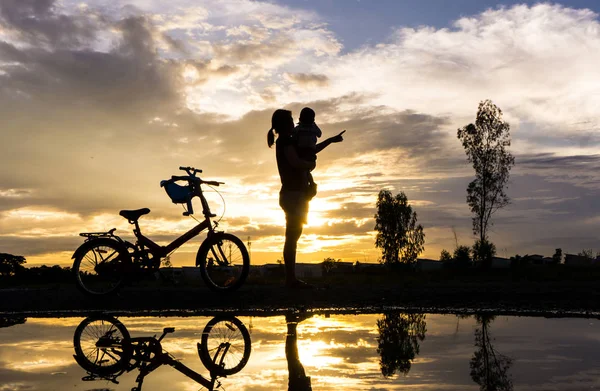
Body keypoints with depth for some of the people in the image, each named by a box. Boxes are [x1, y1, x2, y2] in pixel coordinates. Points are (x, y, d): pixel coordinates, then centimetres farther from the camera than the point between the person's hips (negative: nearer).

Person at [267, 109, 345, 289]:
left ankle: (291, 278, 6)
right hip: (293, 194, -10)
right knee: (292, 237, -12)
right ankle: (291, 278, -14)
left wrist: (331, 140, 37)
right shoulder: (285, 141, -7)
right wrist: (311, 164, -4)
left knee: (292, 237, 6)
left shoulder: (287, 142, 22)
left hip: (292, 194, 10)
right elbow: (296, 162, -23)